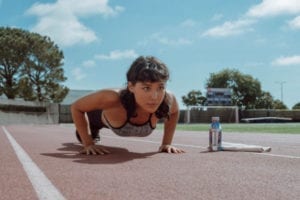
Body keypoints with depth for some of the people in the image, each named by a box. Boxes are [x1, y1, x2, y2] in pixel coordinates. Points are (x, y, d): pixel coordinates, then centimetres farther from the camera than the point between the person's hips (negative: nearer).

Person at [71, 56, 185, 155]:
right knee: (83, 136, 31)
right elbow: (76, 107, -32)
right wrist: (88, 144, -32)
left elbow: (174, 112, -15)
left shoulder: (167, 100, -43)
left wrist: (166, 143, -18)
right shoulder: (112, 98, -51)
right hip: (101, 114, -3)